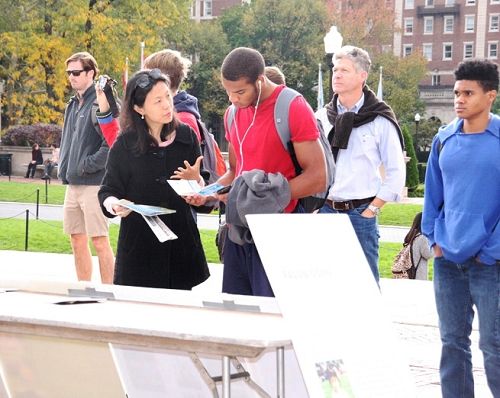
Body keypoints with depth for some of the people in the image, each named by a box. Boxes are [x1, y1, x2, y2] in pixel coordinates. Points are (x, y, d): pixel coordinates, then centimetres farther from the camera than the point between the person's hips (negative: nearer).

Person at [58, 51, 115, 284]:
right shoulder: (72, 105, 16)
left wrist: (87, 165, -16)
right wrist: (63, 167, 11)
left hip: (94, 184, -9)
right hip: (72, 184, 9)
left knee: (99, 241, -5)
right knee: (77, 241, 12)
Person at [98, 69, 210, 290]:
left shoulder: (186, 136, 4)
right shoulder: (124, 145, -4)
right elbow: (108, 191, 1)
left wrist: (195, 180, -12)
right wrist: (114, 205, -21)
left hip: (180, 243, 2)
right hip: (138, 245, -2)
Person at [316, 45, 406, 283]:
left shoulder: (380, 120, -2)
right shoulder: (322, 117, 10)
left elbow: (396, 172, -2)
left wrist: (372, 210, -7)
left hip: (360, 212, -4)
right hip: (325, 211, 4)